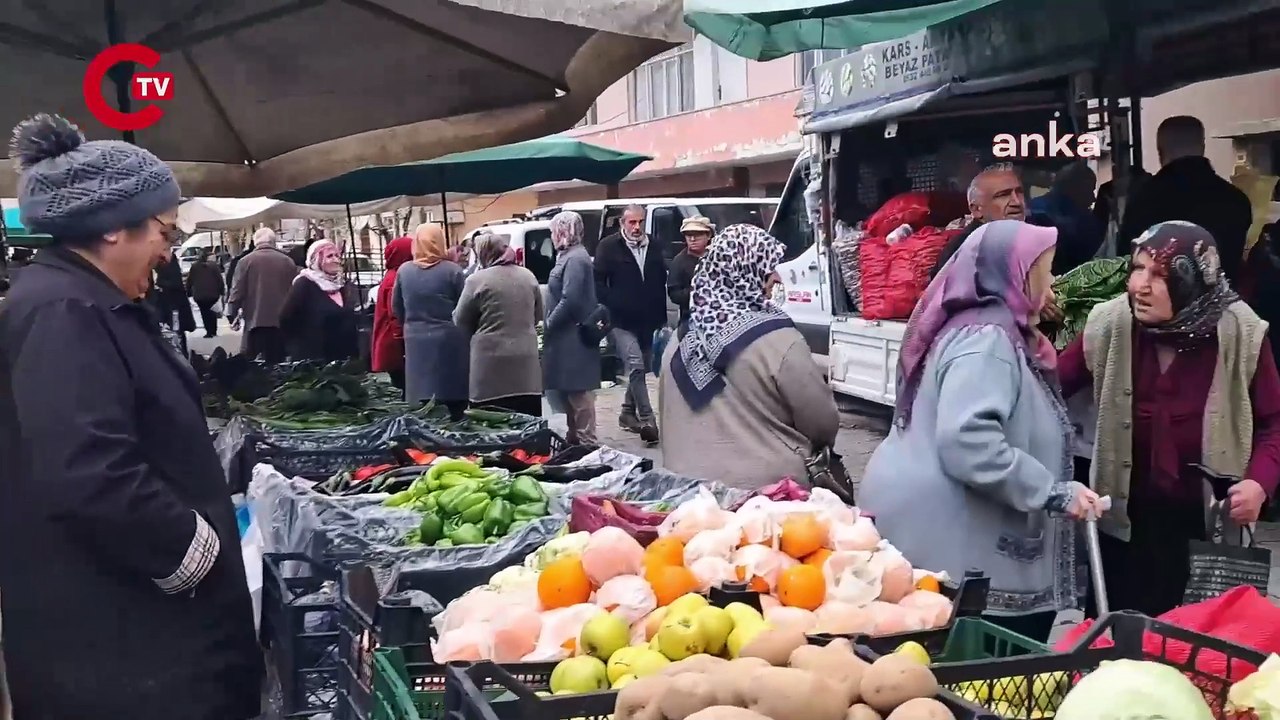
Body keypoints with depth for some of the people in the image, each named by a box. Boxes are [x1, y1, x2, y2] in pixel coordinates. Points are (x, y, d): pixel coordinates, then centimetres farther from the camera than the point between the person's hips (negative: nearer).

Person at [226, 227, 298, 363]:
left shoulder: (246, 261, -1)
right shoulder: (288, 262, 6)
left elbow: (237, 291, -3)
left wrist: (232, 315, 9)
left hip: (256, 321, -2)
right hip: (283, 322, 2)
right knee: (277, 363, 5)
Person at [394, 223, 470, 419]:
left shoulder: (404, 271, 3)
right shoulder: (452, 270, -8)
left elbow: (396, 309, 12)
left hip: (416, 342, 3)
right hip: (449, 340, -3)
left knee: (423, 400, 6)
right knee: (454, 400, 2)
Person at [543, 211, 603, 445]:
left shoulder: (575, 259, -17)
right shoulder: (569, 256, 14)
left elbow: (569, 301, -23)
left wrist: (549, 323, -13)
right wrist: (549, 323, 10)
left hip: (574, 337, -10)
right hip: (568, 336, 10)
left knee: (578, 392, -6)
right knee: (570, 391, 16)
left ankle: (586, 441, -2)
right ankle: (575, 437, 25)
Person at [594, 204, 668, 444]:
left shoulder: (654, 248, 8)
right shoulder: (609, 247, -4)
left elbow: (662, 282, 11)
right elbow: (598, 282, -5)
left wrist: (661, 317, 6)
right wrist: (611, 306, -13)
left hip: (647, 321, 5)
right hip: (622, 322, -5)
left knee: (640, 369, 13)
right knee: (636, 367, -15)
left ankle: (628, 413, 30)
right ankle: (646, 421, -15)